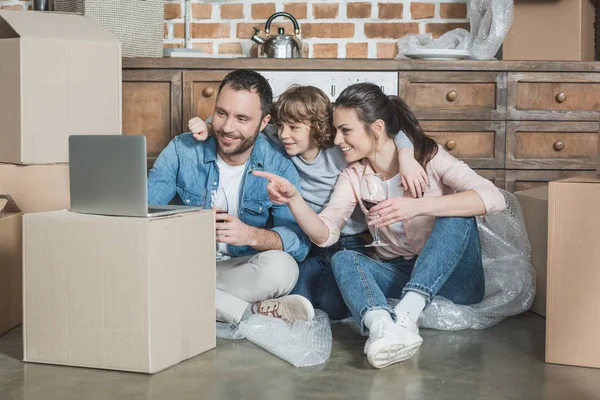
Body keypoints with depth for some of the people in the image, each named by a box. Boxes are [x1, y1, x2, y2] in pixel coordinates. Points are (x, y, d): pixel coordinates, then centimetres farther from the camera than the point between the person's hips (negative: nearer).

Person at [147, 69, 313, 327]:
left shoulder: (278, 166, -6)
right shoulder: (182, 150, -3)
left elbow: (298, 243, -14)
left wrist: (252, 235, -35)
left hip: (242, 273, -2)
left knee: (280, 267, -33)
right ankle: (251, 312, -24)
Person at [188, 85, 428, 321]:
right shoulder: (277, 145, -6)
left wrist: (406, 158, -29)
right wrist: (208, 127, -12)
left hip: (347, 244, -2)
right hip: (307, 245, 3)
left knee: (333, 307, -21)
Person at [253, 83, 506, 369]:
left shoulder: (429, 157, -10)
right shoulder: (354, 177, 3)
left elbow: (493, 198, -26)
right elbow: (325, 234, -10)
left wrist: (417, 206, -37)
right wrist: (294, 199, -29)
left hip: (452, 279, -3)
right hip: (398, 277, 3)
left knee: (457, 216, -28)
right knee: (343, 260, -23)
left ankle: (405, 316, -42)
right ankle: (383, 327, -53)